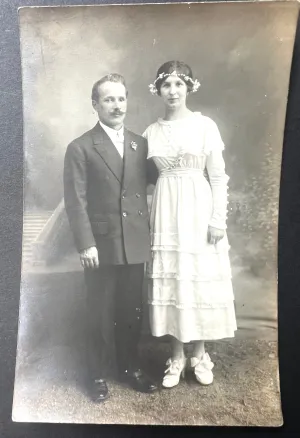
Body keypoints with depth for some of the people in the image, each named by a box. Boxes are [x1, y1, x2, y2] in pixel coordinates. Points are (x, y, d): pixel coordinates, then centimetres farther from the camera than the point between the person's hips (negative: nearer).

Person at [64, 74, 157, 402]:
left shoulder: (140, 144, 10)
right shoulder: (80, 148, -3)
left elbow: (147, 189, 11)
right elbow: (75, 202, -7)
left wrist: (150, 234, 7)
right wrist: (86, 244, -13)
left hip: (135, 244, 4)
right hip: (101, 245, -3)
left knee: (132, 311, 14)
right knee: (100, 314, 9)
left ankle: (129, 367, 34)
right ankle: (99, 375, 27)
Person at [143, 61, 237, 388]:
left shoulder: (205, 125, -1)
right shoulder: (151, 132, 8)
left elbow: (218, 177, -3)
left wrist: (218, 220, -9)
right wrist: (145, 218, 2)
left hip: (198, 212, -2)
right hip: (166, 213, 3)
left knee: (200, 280, 5)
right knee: (169, 281, 7)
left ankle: (199, 354, 27)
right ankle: (177, 357, 25)